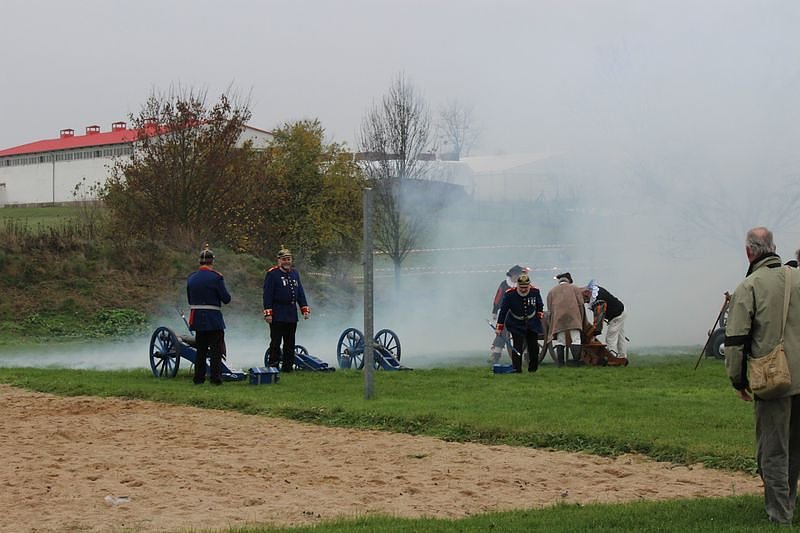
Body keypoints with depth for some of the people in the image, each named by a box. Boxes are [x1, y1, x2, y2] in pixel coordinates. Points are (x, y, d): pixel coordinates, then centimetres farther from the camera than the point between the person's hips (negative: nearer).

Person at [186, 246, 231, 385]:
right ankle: (215, 377, -1)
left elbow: (190, 299, 11)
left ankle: (199, 378, 17)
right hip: (214, 320, -5)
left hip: (197, 320, 5)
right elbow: (226, 299, -10)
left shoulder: (191, 278, 4)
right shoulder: (216, 277, -13)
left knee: (201, 349, 15)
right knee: (216, 349, 3)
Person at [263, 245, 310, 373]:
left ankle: (288, 366, 17)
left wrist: (305, 309, 9)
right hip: (277, 315, -6)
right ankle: (273, 366, -1)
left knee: (290, 343, 10)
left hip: (292, 315, 7)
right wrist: (268, 313, -16)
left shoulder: (294, 274, 14)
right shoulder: (272, 274, -6)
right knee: (275, 342, -5)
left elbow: (300, 293, 18)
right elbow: (267, 294, -10)